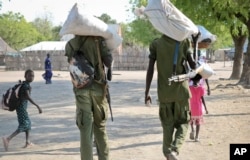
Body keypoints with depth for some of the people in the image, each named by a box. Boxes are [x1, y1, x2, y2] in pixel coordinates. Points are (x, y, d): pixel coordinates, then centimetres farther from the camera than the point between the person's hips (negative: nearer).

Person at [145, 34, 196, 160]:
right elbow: (193, 65, -6)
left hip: (164, 92, 1)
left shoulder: (156, 44, -2)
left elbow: (150, 69, -5)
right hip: (181, 90, -1)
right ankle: (175, 150, -10)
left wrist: (147, 91, 0)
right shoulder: (184, 43, -3)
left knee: (167, 124, 14)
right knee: (183, 122, 12)